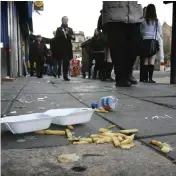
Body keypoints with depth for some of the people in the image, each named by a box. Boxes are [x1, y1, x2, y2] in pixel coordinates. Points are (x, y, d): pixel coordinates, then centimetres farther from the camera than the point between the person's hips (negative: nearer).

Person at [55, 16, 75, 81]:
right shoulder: (59, 29, 11)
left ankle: (65, 75, 4)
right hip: (62, 48, -3)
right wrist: (63, 34, -13)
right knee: (65, 61, -12)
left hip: (68, 48, 3)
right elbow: (57, 37, -1)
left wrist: (67, 34, -8)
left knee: (67, 62, -1)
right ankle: (65, 75, -9)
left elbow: (74, 38, 8)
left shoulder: (70, 29, 19)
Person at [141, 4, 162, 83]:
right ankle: (150, 78, -8)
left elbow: (140, 32, 3)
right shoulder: (157, 21, 2)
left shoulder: (143, 21, 4)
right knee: (152, 60, -3)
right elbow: (160, 33, 3)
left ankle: (146, 78, 4)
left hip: (145, 41, 2)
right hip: (153, 41, -1)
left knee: (145, 60, 5)